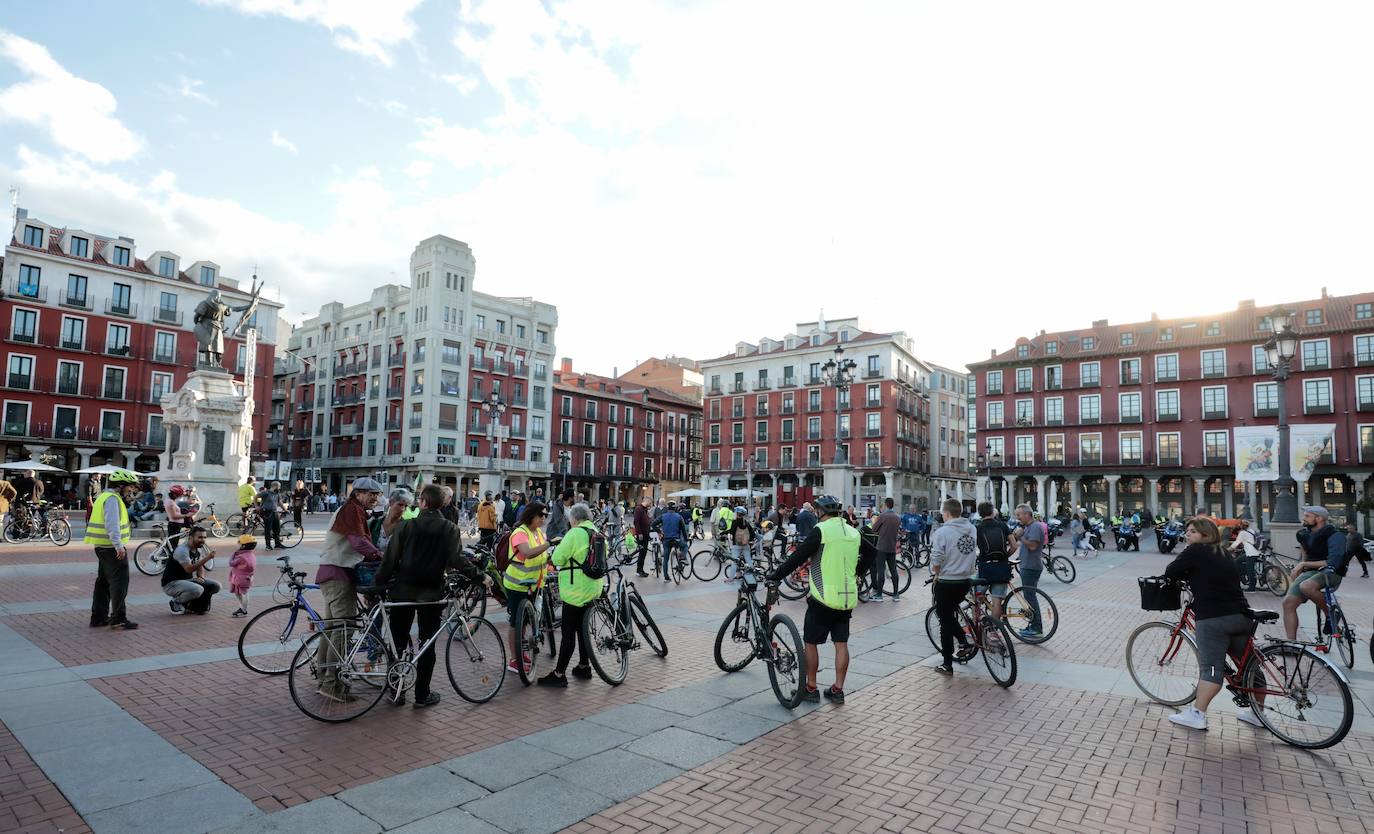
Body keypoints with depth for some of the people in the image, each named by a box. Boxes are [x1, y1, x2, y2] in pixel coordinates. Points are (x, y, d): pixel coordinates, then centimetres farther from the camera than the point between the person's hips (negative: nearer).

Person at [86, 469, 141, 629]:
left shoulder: (106, 496, 19)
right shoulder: (112, 498, -14)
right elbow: (112, 524, -25)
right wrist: (119, 546, -28)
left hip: (103, 546, 11)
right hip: (112, 547, -11)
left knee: (104, 581, 17)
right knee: (119, 581, -8)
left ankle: (98, 617, 24)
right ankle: (118, 619, -7)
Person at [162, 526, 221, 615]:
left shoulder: (198, 550, 5)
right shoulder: (182, 550, -22)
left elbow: (200, 567, 17)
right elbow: (189, 569, -34)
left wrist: (201, 577, -5)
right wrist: (207, 558, -41)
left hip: (188, 580, 8)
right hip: (171, 584, -8)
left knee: (215, 586, -7)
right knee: (197, 590, -34)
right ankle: (176, 603, -4)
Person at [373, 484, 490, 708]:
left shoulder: (407, 526, -2)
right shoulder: (449, 529, -5)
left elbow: (390, 559, -4)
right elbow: (458, 560, -15)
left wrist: (377, 585, 3)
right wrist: (481, 577, -7)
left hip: (403, 591, 1)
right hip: (431, 593, -1)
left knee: (399, 641, 13)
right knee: (427, 644, 7)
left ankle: (396, 691, 18)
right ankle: (422, 695, 12)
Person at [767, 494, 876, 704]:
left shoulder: (821, 530, -13)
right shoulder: (853, 532, 9)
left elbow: (798, 557, -16)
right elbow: (872, 553, 23)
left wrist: (775, 575, -8)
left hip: (824, 598, -6)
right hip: (848, 598, 6)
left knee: (811, 642, 7)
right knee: (841, 643, 12)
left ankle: (811, 688, 13)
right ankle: (838, 690, 18)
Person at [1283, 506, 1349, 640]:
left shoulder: (1335, 535, -10)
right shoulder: (1305, 534, 13)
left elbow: (1333, 563, -20)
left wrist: (1304, 564, -18)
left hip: (1330, 574, -6)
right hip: (1309, 572, 7)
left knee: (1305, 587, -39)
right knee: (1288, 602, -14)